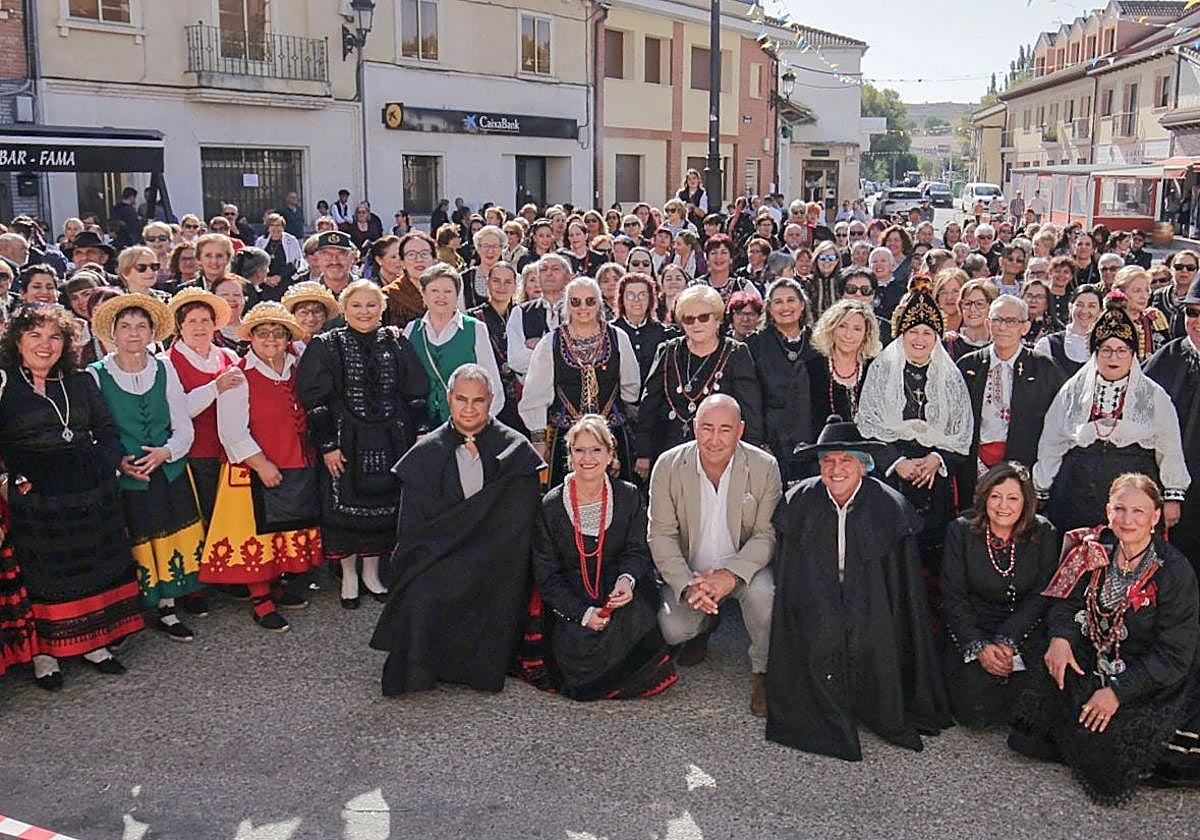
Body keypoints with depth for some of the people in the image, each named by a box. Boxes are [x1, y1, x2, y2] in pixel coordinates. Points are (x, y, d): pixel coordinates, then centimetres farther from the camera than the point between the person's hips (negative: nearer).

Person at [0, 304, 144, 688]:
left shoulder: (81, 381, 10)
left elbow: (107, 430, 12)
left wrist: (103, 466, -2)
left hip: (92, 492, 4)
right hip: (36, 497, -4)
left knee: (96, 566, 9)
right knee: (43, 573, 3)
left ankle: (94, 642, 23)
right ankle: (44, 652, 16)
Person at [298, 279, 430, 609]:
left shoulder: (396, 343, 5)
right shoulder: (325, 346, -3)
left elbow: (415, 393, 7)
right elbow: (314, 399, -6)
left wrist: (412, 437, 2)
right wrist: (327, 445, -11)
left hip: (388, 442, 2)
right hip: (345, 442, -2)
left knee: (382, 505, 9)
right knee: (345, 507, 3)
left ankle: (372, 572, 28)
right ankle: (349, 576, 21)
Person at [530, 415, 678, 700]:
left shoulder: (629, 497, 0)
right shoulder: (550, 506, -4)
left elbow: (638, 551, 1)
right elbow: (546, 575, -4)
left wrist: (627, 579, -25)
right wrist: (582, 613, -18)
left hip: (618, 592, 1)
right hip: (570, 606, -1)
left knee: (635, 609, -30)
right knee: (578, 650, -24)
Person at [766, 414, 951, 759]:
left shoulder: (890, 507, -5)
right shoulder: (798, 504, -2)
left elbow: (903, 589, 0)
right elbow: (788, 581, 4)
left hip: (870, 610, 0)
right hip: (816, 608, 1)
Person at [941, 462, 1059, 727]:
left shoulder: (1043, 533, -4)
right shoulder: (960, 531, -6)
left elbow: (1041, 596, -4)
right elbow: (953, 598, -6)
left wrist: (1007, 641, -17)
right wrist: (980, 646, -17)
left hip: (1024, 628, 1)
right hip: (971, 628, -1)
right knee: (975, 707, -21)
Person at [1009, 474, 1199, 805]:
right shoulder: (1096, 550, -3)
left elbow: (1173, 656, -15)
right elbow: (1067, 600, 2)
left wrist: (1118, 691, -22)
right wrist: (1060, 638, -20)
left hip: (1148, 682, -3)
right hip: (1092, 663, 4)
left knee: (1101, 739, -23)